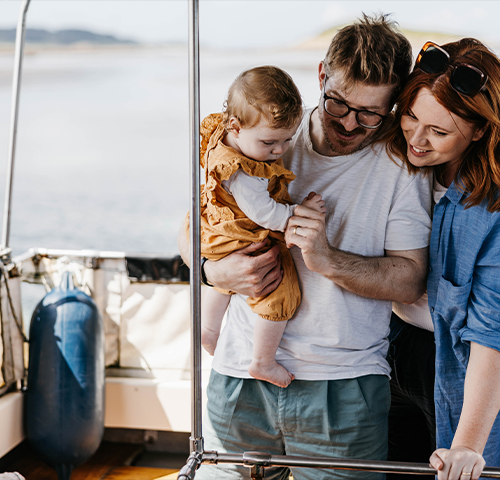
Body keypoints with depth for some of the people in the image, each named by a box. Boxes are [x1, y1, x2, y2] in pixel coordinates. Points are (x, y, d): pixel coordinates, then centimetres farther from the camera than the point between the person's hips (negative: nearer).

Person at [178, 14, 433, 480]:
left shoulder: (401, 165, -2)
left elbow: (409, 280, -7)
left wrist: (328, 259, -22)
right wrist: (218, 270, -14)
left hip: (343, 389, -2)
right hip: (240, 375, 2)